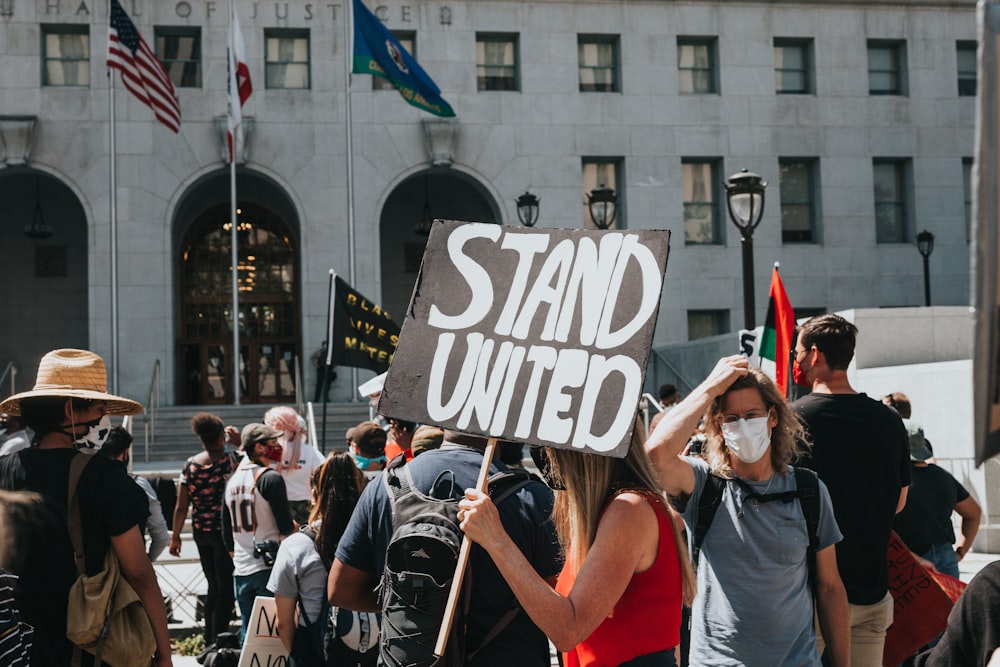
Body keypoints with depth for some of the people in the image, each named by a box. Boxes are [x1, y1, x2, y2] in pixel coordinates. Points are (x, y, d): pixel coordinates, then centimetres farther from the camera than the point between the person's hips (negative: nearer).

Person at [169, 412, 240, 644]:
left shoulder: (190, 465, -1)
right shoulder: (229, 460, -14)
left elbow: (181, 507, 1)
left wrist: (175, 536, 10)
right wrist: (240, 440, 0)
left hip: (200, 531, 5)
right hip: (224, 530, -5)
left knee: (213, 586, 19)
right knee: (226, 588, 2)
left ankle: (210, 640, 27)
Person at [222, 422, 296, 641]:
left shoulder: (232, 482, 12)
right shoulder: (271, 478, -11)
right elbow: (286, 527, -12)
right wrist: (296, 528, 10)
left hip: (241, 570, 7)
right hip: (269, 568, -7)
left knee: (248, 632, 12)